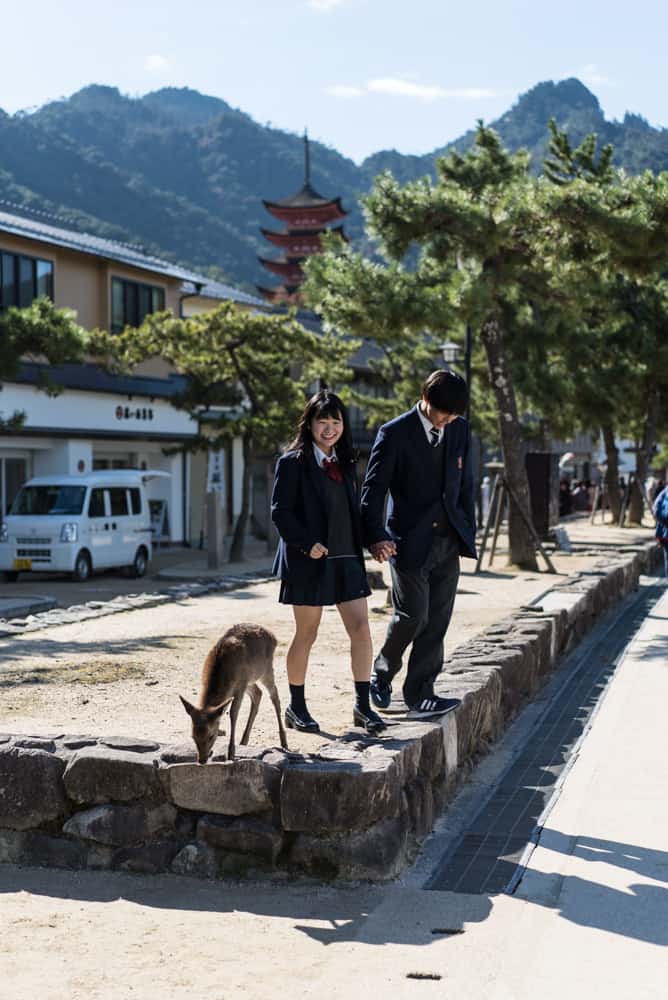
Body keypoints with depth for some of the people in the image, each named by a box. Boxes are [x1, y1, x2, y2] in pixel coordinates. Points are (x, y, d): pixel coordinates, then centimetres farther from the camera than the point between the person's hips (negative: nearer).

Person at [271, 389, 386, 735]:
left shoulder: (344, 463, 14)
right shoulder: (293, 462, -5)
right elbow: (280, 511, -10)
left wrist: (360, 550, 9)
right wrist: (307, 544, -19)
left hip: (346, 559, 6)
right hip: (310, 561, -6)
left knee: (361, 630, -1)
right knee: (306, 635, 4)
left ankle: (362, 706, 7)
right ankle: (296, 706, 17)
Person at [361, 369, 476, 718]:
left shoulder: (460, 430, 8)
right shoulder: (394, 433, -8)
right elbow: (373, 489, -9)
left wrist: (468, 534, 11)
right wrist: (376, 537, -20)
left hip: (447, 542, 5)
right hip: (410, 541, -5)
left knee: (436, 621, 3)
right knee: (413, 615, -10)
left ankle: (420, 695, 10)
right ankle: (382, 674, 17)